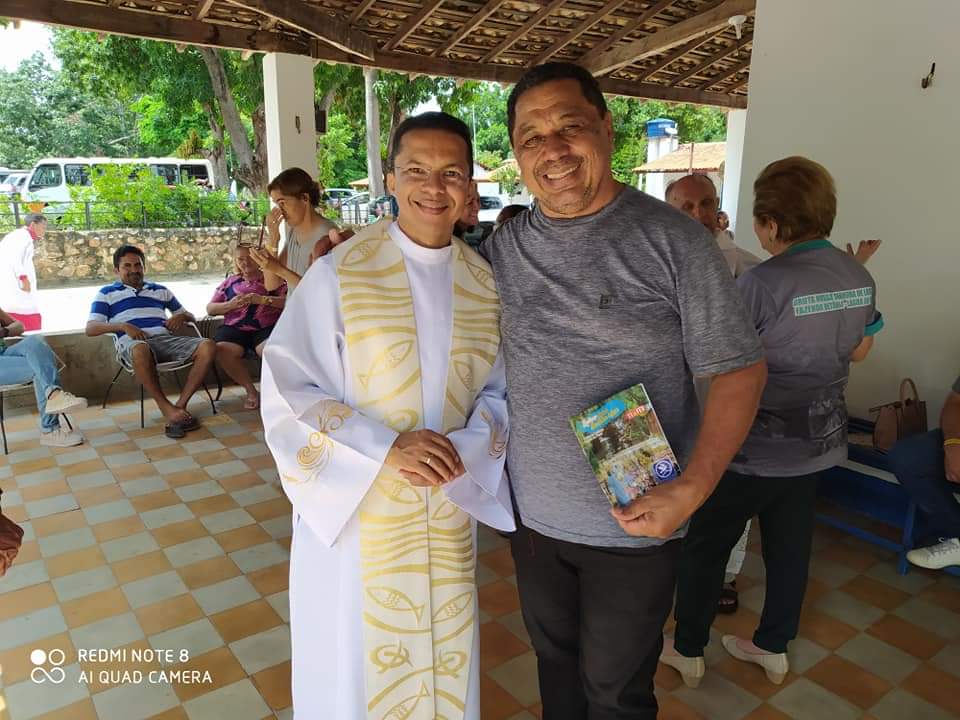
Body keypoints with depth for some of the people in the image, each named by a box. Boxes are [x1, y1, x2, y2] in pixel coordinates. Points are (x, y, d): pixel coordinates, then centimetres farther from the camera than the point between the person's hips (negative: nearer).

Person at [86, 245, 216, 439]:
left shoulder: (160, 290, 31)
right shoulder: (107, 293, 21)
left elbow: (191, 317, 33)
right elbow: (90, 328, 8)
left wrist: (181, 316, 7)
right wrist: (123, 326, -10)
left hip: (166, 339, 4)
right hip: (134, 343, -3)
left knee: (208, 346, -26)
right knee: (141, 350, -43)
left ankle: (180, 405, -27)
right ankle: (167, 409, -31)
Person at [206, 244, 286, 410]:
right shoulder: (230, 282, 23)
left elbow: (289, 301, 0)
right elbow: (210, 309, 18)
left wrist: (262, 299, -14)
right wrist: (230, 305, -3)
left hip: (266, 328, -3)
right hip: (234, 329, 3)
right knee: (222, 350, -31)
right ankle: (250, 390, -11)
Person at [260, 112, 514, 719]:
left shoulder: (486, 282, 0)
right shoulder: (341, 273, -12)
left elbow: (499, 392, 5)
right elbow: (288, 390, -12)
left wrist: (465, 447, -15)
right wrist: (387, 448, -22)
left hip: (449, 514, 3)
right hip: (355, 508, -3)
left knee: (443, 659, 20)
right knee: (355, 666, 16)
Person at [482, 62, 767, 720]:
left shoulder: (672, 240, -14)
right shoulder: (503, 248, -2)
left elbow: (739, 370, -12)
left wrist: (692, 489, -23)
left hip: (634, 522, -3)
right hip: (533, 513, 4)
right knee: (554, 658, 26)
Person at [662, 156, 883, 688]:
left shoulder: (763, 283, -24)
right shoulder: (859, 277, -1)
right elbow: (859, 350, 13)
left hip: (755, 448, -6)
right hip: (818, 443, 7)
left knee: (705, 545, 11)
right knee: (790, 546, 20)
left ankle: (688, 651, 26)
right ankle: (774, 648, 37)